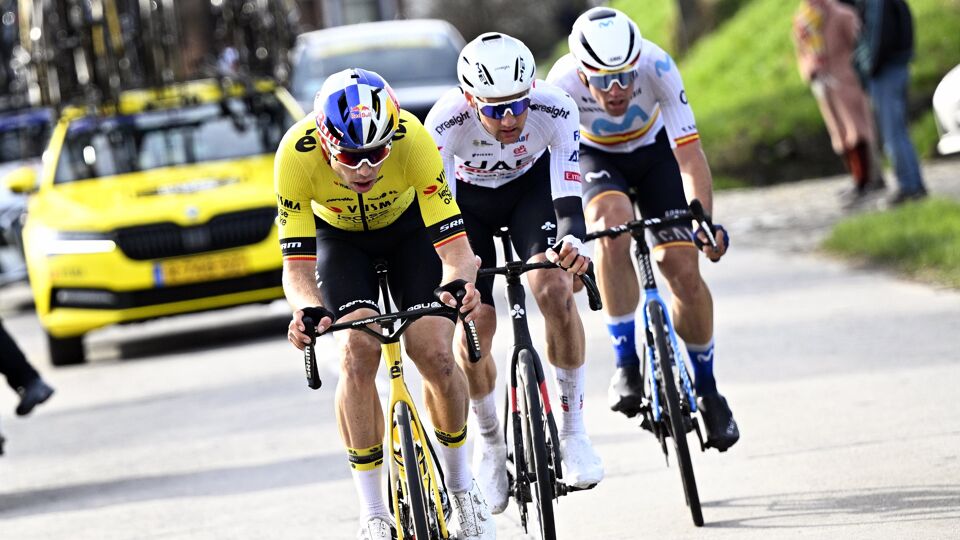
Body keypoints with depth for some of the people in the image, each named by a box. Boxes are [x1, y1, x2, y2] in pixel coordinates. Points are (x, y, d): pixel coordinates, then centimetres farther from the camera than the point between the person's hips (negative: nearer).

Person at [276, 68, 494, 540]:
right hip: (339, 237, 0)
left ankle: (461, 485, 12)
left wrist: (459, 285, -56)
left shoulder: (411, 138, -37)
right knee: (358, 353, -22)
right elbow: (297, 262, -31)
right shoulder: (297, 154, -36)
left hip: (409, 225, 0)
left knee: (436, 356, -15)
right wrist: (308, 310, -52)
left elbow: (454, 244, -35)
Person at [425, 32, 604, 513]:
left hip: (532, 184, 0)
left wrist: (572, 240, -60)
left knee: (554, 289, -25)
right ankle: (490, 443, 14)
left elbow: (568, 195, -38)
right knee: (474, 326, -12)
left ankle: (572, 428, -12)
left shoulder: (556, 109, -34)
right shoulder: (446, 122, -37)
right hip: (467, 197, 0)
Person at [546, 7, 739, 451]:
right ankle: (626, 364, -22)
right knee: (613, 225, -34)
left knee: (682, 267, -10)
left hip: (654, 151, 1)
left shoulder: (657, 67, -35)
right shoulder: (563, 83, -35)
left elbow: (689, 153, -35)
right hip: (593, 156, -1)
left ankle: (706, 388, 13)